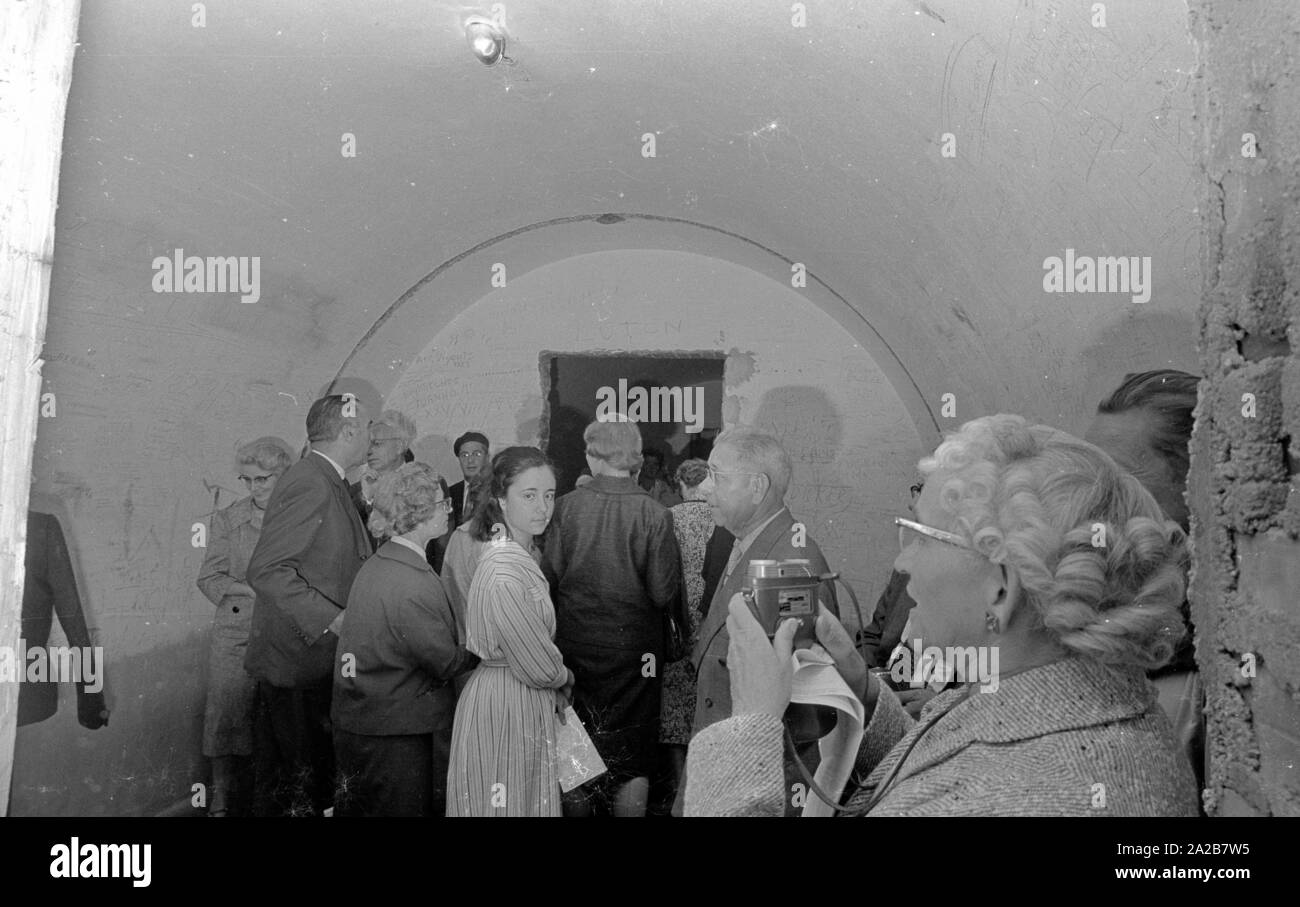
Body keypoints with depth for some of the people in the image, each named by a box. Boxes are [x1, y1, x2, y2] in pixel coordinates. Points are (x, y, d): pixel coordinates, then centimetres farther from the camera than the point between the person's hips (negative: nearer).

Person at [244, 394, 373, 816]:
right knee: (300, 784, -1)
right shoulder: (309, 484, -17)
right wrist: (331, 619, -24)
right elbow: (266, 570, -23)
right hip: (299, 660, -10)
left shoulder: (329, 483, 13)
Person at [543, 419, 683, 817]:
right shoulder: (655, 514, -13)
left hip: (575, 645, 2)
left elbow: (550, 575, -7)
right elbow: (664, 593, -14)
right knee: (633, 762, 13)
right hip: (634, 647, -1)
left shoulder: (566, 506, -9)